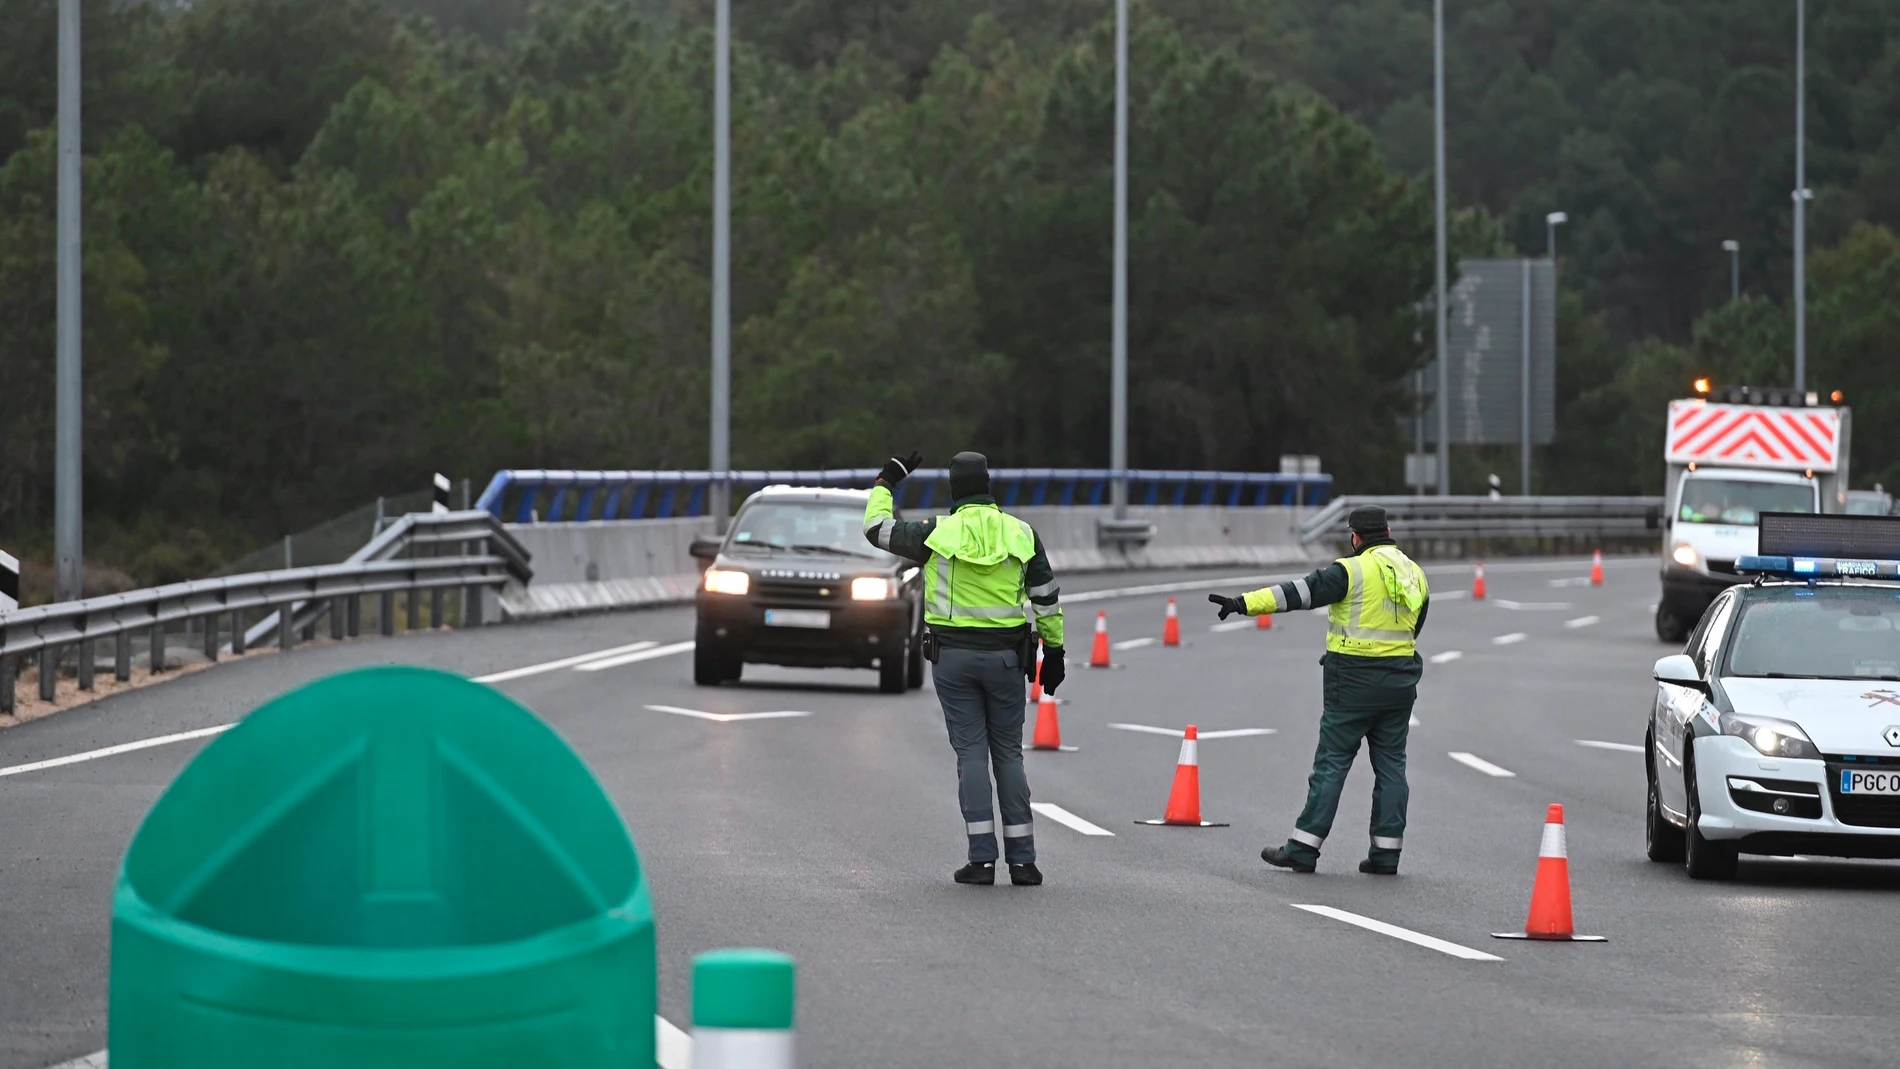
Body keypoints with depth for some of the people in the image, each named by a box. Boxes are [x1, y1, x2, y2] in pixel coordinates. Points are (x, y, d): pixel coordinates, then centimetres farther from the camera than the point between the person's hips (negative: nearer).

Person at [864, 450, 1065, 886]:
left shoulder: (937, 534, -7)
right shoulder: (1021, 534, 1)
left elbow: (877, 528, 7)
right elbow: (1047, 597, 7)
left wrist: (886, 481, 22)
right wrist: (1054, 651, 17)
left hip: (953, 656, -2)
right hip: (1006, 656, 2)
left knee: (971, 752, 1)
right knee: (1008, 752, 9)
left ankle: (982, 858, -5)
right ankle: (1022, 859, 6)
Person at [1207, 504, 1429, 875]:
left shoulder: (1352, 570, -12)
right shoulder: (1415, 574, 10)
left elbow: (1301, 593, -19)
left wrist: (1245, 604, -20)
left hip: (1355, 681, -6)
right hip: (1400, 683, 6)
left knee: (1331, 762, -3)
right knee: (1390, 764, 9)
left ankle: (1303, 848, -1)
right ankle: (1386, 851, 8)